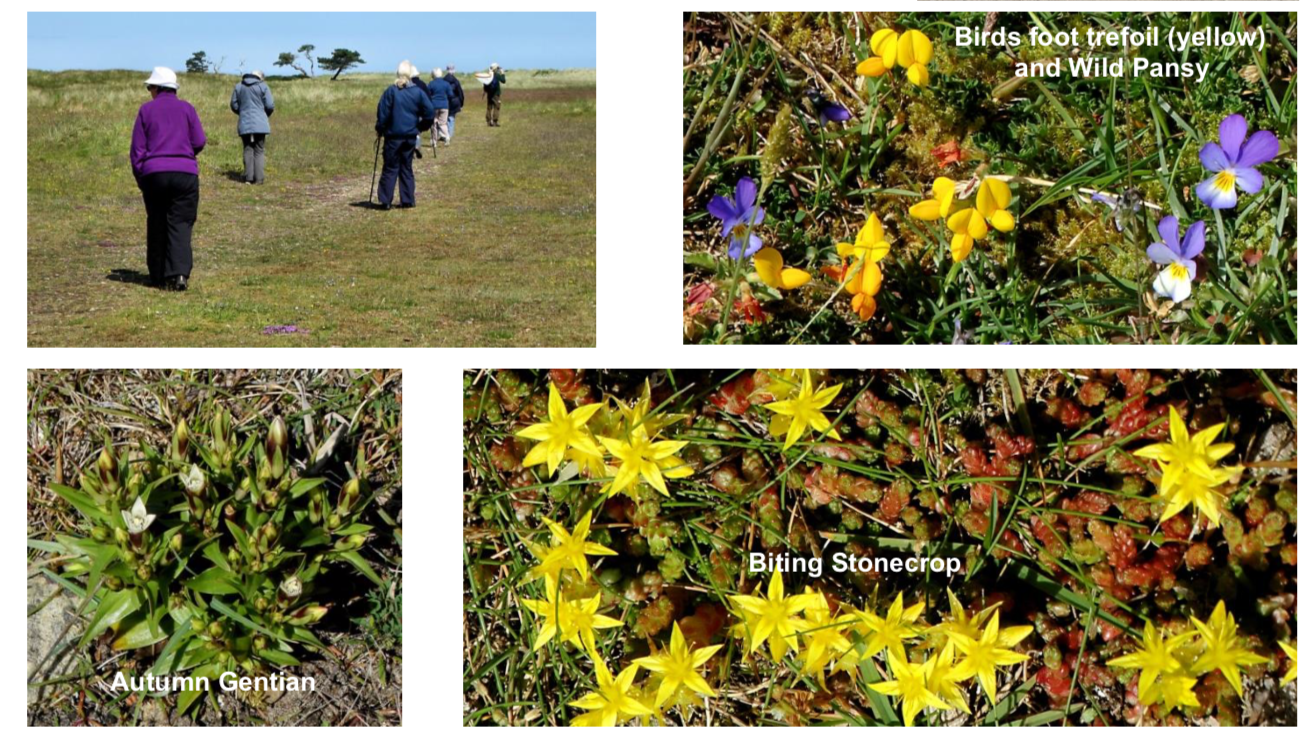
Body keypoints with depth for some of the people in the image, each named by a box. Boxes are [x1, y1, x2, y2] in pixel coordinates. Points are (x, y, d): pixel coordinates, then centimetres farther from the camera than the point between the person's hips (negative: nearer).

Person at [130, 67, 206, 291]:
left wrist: (140, 178, 11)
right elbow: (199, 142, 2)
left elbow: (137, 148, 4)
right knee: (180, 224, -2)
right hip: (185, 173, 0)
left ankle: (159, 276, 16)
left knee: (156, 225, 12)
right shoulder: (186, 108, 7)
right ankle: (179, 273, -19)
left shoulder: (146, 109, 7)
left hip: (154, 173, 0)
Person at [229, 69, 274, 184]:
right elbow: (269, 105, -5)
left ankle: (249, 177, 1)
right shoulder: (263, 87, -2)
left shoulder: (238, 87, 7)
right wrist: (266, 115, 16)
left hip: (244, 124, 2)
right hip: (259, 123, -2)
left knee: (248, 150, 8)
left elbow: (234, 105, 8)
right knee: (259, 151, 3)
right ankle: (258, 178, -3)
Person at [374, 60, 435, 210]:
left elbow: (382, 113, -9)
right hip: (411, 136, 2)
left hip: (393, 136, -2)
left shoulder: (390, 91, -8)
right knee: (407, 168, 13)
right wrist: (419, 127, 12)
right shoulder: (418, 92, -2)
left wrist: (380, 129, 5)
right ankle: (407, 200, 11)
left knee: (390, 168, 4)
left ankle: (386, 201, -1)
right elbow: (430, 112, -3)